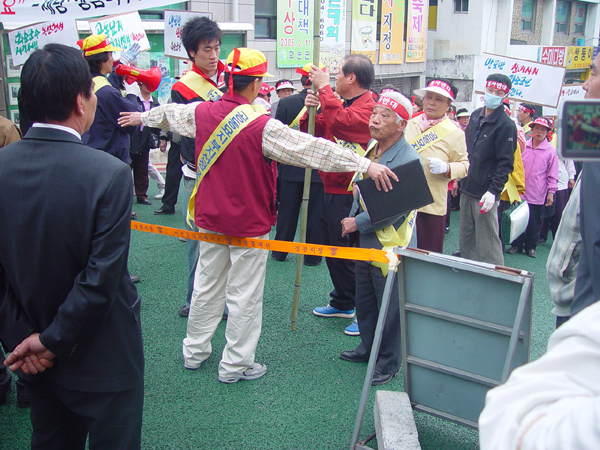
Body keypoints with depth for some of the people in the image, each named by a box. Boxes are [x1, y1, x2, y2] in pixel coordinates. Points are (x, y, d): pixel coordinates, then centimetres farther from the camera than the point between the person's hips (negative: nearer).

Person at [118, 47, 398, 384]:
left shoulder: (201, 113, -3)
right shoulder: (261, 126, -21)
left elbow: (169, 113, 19)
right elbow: (313, 149, -24)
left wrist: (142, 117, 41)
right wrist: (366, 164, -22)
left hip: (209, 219, 6)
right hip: (249, 223, -6)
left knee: (207, 284, 20)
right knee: (245, 294, 7)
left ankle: (195, 350, 34)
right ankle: (235, 365, 18)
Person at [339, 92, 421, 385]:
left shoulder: (407, 158, -21)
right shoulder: (372, 148, 6)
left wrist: (358, 224, -17)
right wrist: (352, 218, 8)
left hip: (390, 245, -9)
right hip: (365, 240, 9)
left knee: (389, 306, 4)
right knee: (364, 299, 21)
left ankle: (389, 362, 21)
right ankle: (368, 347, 40)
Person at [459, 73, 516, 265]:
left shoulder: (505, 125, -10)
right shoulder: (476, 116, 12)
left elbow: (505, 163, -14)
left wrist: (494, 191, -22)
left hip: (485, 193, -7)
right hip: (467, 188, 7)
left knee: (487, 242, -4)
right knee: (465, 239, 14)